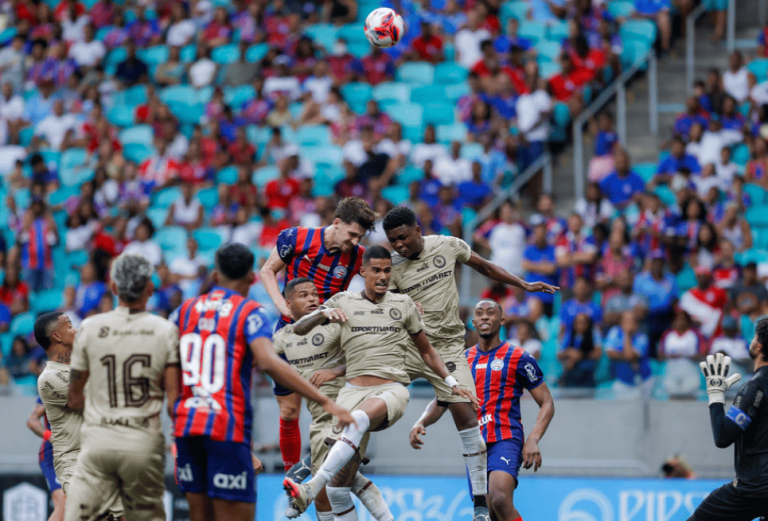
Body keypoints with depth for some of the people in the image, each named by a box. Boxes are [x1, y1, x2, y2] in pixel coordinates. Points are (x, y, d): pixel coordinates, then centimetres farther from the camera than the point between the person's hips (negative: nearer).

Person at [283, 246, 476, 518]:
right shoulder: (344, 301, 12)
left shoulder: (403, 304, 13)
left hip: (392, 390, -2)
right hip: (354, 390, 2)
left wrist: (452, 383, 15)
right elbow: (299, 329, 9)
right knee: (338, 489, -8)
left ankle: (311, 488, -47)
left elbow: (426, 351, 23)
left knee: (358, 419, -39)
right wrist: (323, 314, -11)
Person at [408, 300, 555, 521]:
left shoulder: (518, 358, 2)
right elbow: (440, 403, 19)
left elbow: (547, 403, 3)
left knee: (500, 500, -29)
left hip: (506, 440, -5)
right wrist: (420, 423, -4)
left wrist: (533, 440, -13)